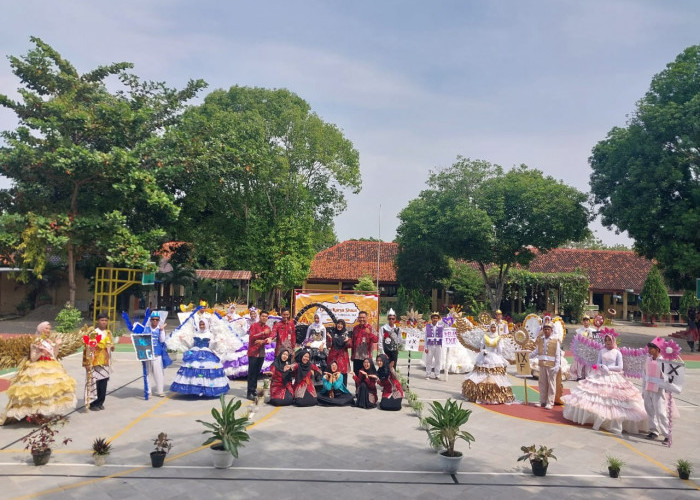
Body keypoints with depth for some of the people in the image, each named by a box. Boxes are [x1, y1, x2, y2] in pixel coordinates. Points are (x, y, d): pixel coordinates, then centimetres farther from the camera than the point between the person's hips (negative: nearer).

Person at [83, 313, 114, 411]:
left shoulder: (108, 333, 11)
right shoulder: (93, 333, -6)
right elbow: (89, 348, -9)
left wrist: (112, 347, -5)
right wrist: (88, 362, -15)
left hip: (105, 362, 5)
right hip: (95, 362, -5)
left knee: (103, 383, 6)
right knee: (94, 382, -3)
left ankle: (100, 402, 17)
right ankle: (92, 403, 7)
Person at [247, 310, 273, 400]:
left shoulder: (267, 328, 10)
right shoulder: (254, 325, -6)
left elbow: (270, 340, 4)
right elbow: (251, 337, -18)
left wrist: (262, 341, -14)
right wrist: (263, 333, -23)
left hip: (261, 352, 5)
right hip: (253, 352, -5)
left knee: (257, 372, 10)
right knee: (252, 372, -5)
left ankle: (254, 390, 19)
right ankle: (250, 393, -3)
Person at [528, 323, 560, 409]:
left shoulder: (555, 341, -3)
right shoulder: (540, 340, 10)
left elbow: (558, 355, -5)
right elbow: (536, 351, 14)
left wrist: (557, 366, -12)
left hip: (551, 365, -4)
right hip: (542, 365, 4)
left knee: (551, 384, 1)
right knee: (542, 383, 10)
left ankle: (550, 402, 8)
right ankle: (542, 401, 20)